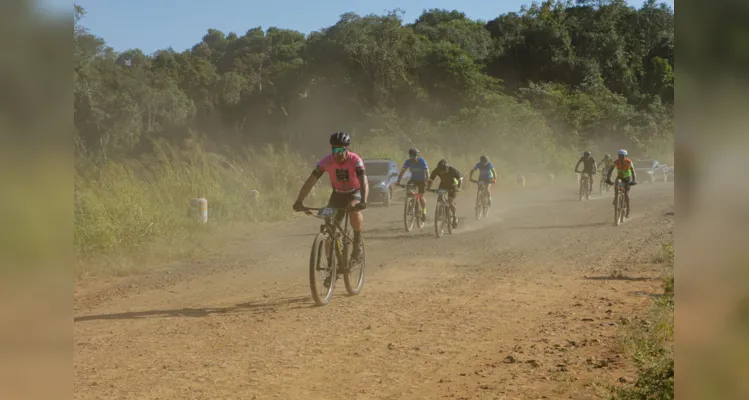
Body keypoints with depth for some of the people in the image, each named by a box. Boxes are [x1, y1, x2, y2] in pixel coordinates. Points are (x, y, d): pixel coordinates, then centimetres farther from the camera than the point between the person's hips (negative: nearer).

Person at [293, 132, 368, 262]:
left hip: (355, 193, -3)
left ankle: (358, 240, -14)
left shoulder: (355, 160, -27)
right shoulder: (326, 161, -21)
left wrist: (363, 201, -57)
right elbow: (310, 181, -24)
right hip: (337, 194, 3)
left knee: (354, 210, -37)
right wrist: (299, 201, -37)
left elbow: (364, 181, -39)